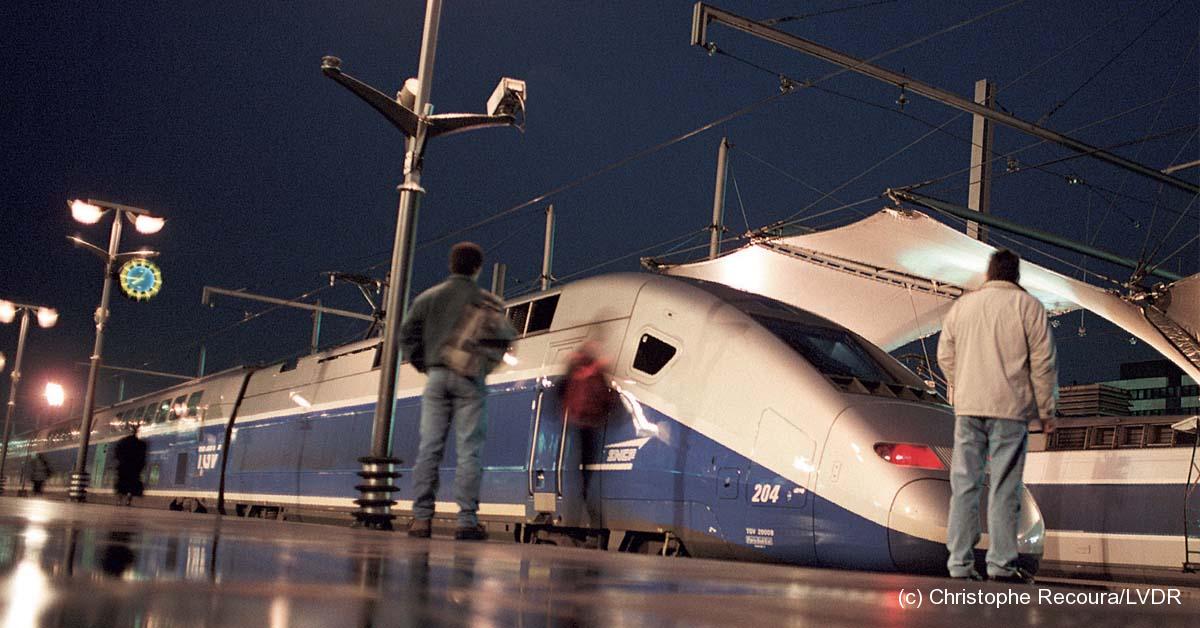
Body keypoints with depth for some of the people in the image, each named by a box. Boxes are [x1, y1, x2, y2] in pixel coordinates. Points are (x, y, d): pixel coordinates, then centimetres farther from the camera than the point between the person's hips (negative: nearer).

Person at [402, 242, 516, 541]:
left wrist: (423, 365, 12)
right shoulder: (486, 301, 2)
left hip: (437, 377, 3)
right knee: (469, 449, 0)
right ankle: (467, 519, -3)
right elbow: (504, 337, -5)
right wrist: (486, 365, 8)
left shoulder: (429, 297, 9)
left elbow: (408, 333, 5)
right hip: (470, 381, -2)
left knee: (430, 447, 4)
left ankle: (421, 517, 1)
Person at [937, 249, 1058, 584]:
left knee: (964, 484, 5)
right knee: (1004, 487, -1)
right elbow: (1043, 363, -3)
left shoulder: (961, 305, 12)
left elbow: (945, 355, 14)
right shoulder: (1028, 306, -1)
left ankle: (960, 562, 5)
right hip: (1010, 408, -3)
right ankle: (1002, 563, -1)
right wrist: (1046, 411, 3)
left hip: (967, 408, 4)